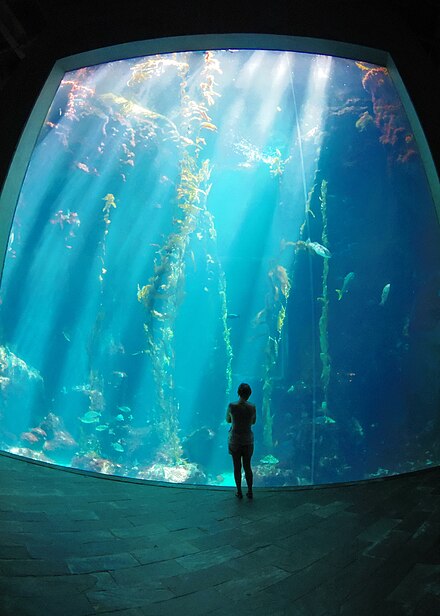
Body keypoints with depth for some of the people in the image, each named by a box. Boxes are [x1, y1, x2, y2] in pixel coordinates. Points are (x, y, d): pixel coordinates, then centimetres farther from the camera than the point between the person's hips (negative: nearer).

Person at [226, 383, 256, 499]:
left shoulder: (232, 406, -16)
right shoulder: (252, 407, -12)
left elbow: (228, 420, 0)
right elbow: (253, 422, 4)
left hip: (234, 440, -1)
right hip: (248, 440, 1)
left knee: (237, 467, 11)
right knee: (247, 466, 14)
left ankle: (239, 492, 20)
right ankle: (250, 492, 21)